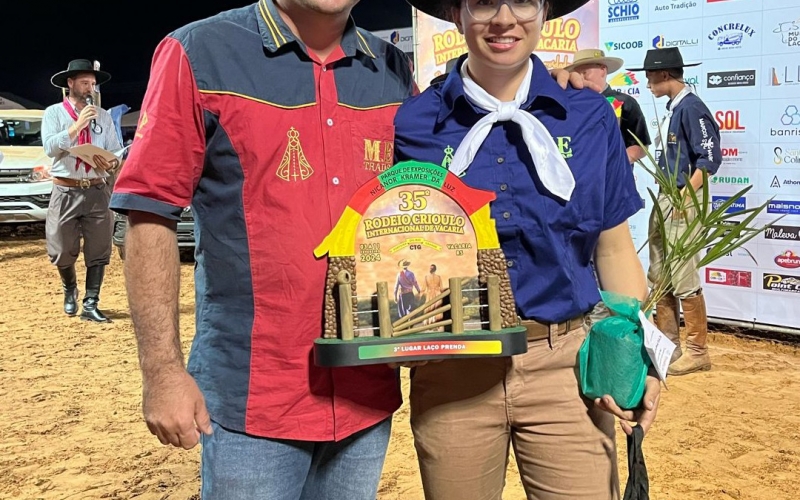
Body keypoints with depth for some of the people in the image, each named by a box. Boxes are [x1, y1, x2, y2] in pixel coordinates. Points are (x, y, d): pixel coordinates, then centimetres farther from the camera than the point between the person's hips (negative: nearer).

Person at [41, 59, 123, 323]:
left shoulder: (103, 116, 9)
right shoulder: (54, 113, 2)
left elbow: (116, 152, 8)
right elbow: (50, 148, -12)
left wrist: (112, 164, -14)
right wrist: (78, 125, -18)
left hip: (98, 192, 2)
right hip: (66, 192, -2)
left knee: (98, 251, 1)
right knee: (61, 252, 4)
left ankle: (90, 305, 9)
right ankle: (70, 289, 33)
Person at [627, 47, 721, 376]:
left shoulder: (691, 107, -13)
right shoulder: (672, 108, 15)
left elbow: (710, 158, -18)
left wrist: (685, 196, -20)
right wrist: (666, 197, 12)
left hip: (684, 200, -10)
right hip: (665, 198, 10)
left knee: (683, 277, -7)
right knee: (660, 276, 13)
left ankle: (698, 352, 4)